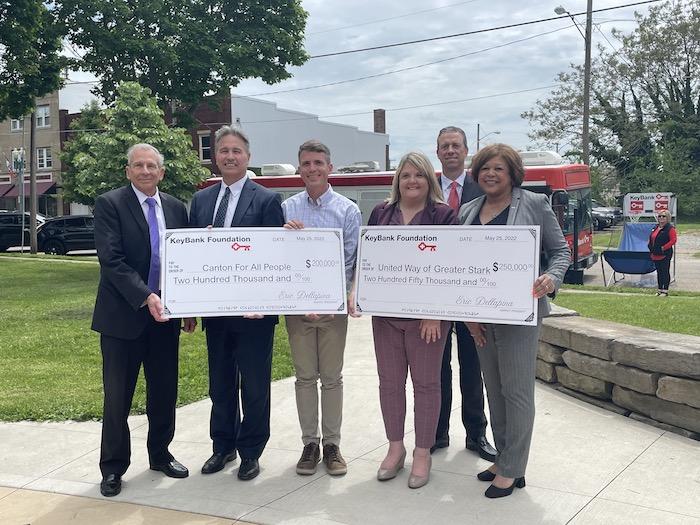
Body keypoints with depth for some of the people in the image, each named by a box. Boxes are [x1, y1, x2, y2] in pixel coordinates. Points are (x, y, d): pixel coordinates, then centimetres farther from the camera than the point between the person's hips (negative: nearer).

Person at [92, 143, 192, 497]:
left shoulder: (176, 208, 8)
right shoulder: (109, 204, -7)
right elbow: (111, 260, -16)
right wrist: (145, 298, -24)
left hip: (164, 314, 4)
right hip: (123, 315, -4)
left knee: (164, 390, 13)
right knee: (117, 396, 5)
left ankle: (160, 454, 31)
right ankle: (113, 468, 19)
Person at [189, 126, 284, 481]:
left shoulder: (266, 200, -5)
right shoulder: (201, 200, 9)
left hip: (253, 309, -4)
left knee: (254, 384, 6)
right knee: (220, 383, 16)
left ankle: (251, 452, 20)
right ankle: (223, 446, 31)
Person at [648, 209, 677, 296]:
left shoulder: (670, 228, -9)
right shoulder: (655, 228, 15)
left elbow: (673, 240, -16)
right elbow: (651, 238, 23)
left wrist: (663, 248, -18)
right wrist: (651, 248, 8)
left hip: (665, 255, -8)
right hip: (656, 255, 8)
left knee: (665, 272, -2)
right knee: (659, 272, 13)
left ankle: (665, 291, 2)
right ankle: (660, 290, 21)